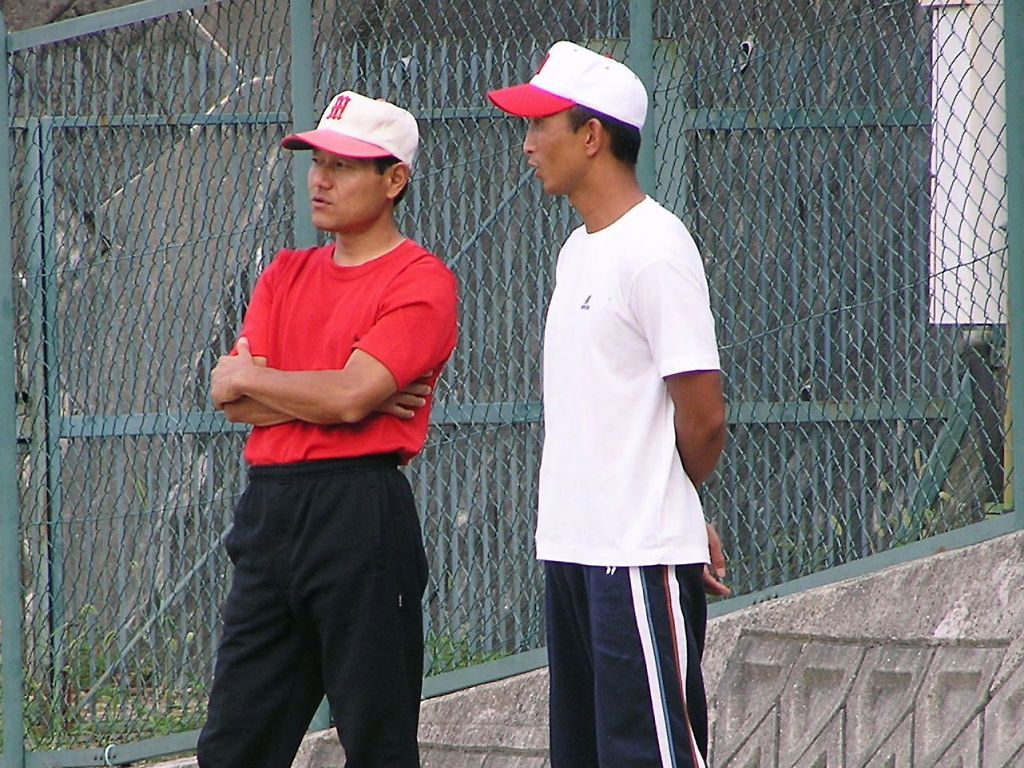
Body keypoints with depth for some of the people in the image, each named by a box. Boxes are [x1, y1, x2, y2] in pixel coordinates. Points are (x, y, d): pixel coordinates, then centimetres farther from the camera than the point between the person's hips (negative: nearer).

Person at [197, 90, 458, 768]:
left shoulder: (421, 281, -4)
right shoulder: (287, 274, 17)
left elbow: (349, 395, -16)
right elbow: (230, 397, 5)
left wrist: (250, 378, 0)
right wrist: (341, 398, -8)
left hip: (362, 514, -7)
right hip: (268, 508, 7)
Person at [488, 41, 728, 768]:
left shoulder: (655, 249, -13)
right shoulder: (578, 251, 16)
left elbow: (704, 415, -15)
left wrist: (664, 505, 3)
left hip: (641, 556, -10)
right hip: (572, 546, 10)